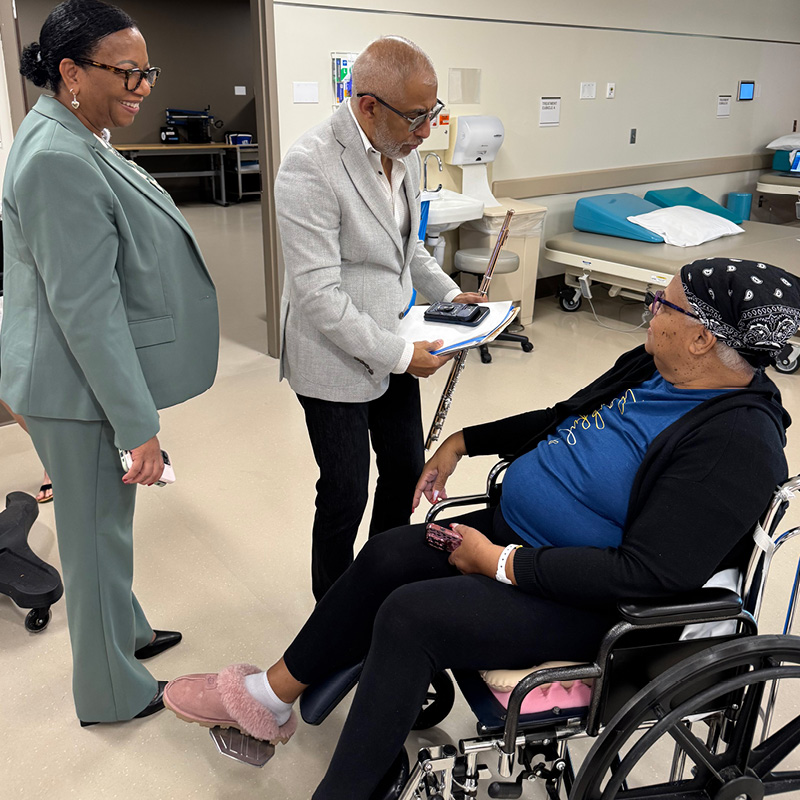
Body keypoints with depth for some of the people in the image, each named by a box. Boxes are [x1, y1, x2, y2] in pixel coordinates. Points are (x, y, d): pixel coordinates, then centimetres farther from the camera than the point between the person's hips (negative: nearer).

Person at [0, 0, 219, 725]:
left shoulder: (77, 141, 10)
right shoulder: (58, 161, -23)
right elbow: (86, 308, -26)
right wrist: (138, 425, -24)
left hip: (98, 375, 10)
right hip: (81, 390, -10)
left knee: (105, 523, 24)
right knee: (97, 533, 6)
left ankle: (125, 634, 46)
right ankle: (113, 693, 27)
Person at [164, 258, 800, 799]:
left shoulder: (736, 443, -24)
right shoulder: (653, 368, 2)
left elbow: (648, 573, -28)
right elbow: (560, 421, 17)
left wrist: (503, 564, -24)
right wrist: (463, 441, 13)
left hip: (586, 602, -8)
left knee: (408, 615, -20)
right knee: (385, 556, -3)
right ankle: (269, 698, 14)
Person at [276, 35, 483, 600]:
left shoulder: (402, 150, 3)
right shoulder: (310, 167, -23)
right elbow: (319, 293, -24)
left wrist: (448, 293, 7)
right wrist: (398, 355, -20)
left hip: (395, 347, 8)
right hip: (339, 358, -8)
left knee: (407, 473, 19)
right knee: (345, 497, 6)